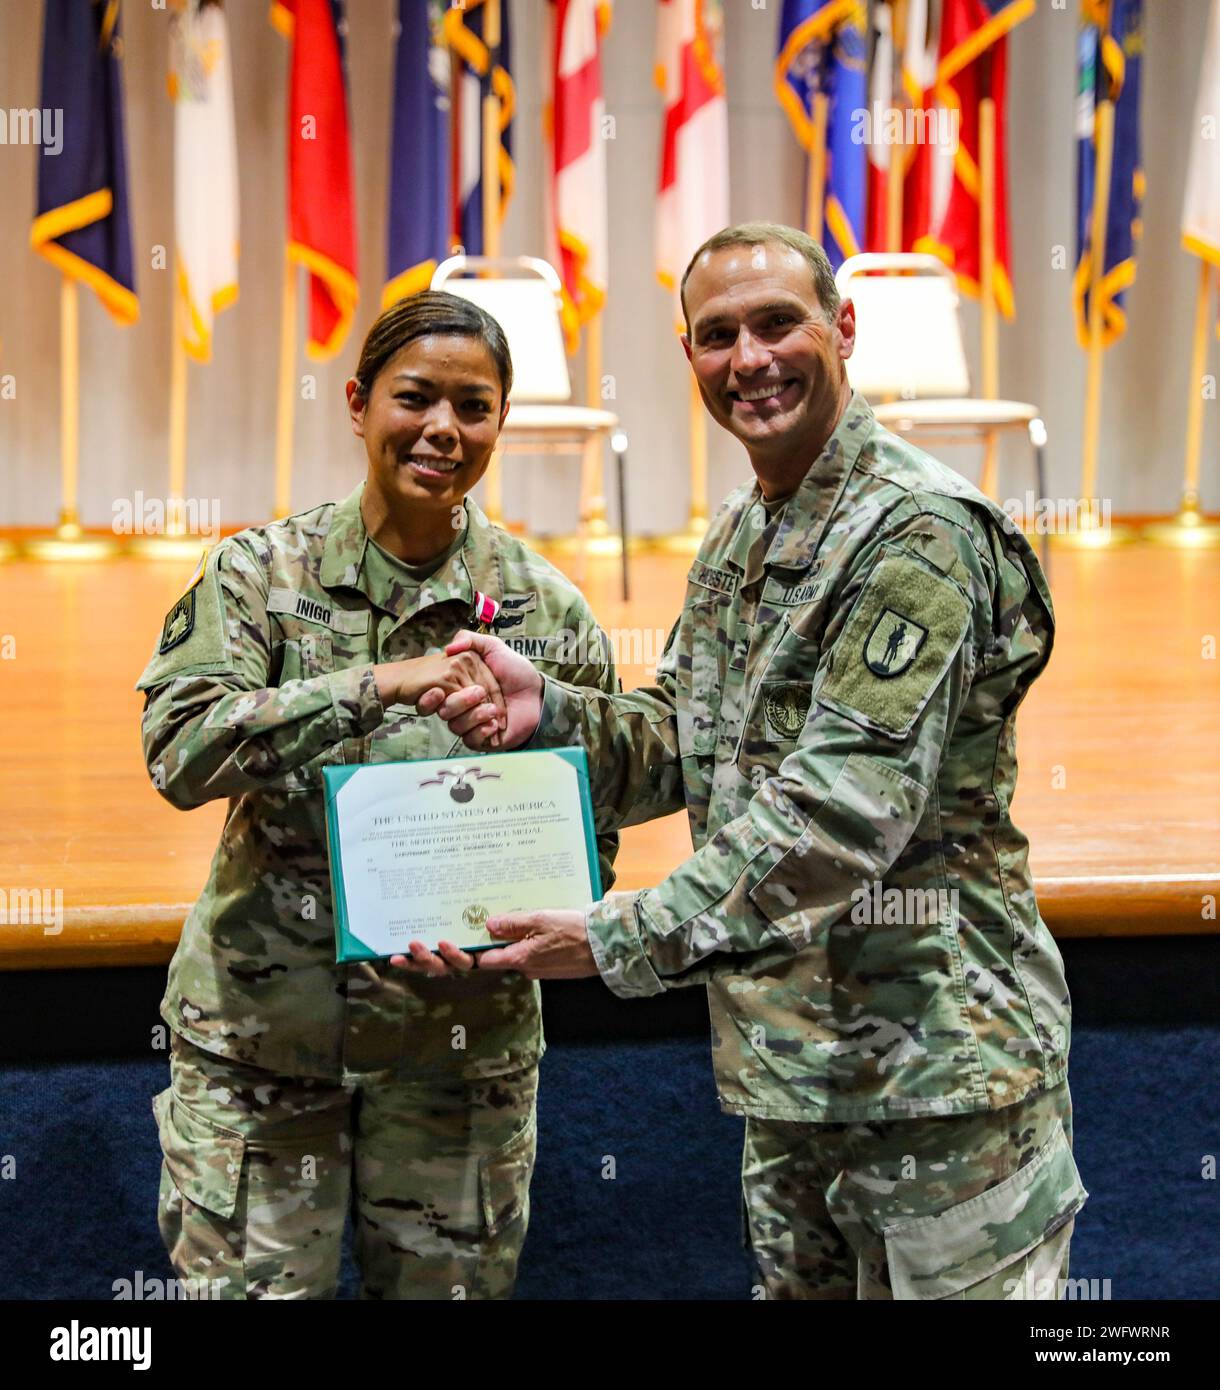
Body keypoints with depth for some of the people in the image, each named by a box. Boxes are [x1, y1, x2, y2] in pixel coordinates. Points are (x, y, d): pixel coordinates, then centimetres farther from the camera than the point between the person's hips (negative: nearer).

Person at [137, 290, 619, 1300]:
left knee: (452, 1284, 12)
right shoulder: (261, 572, -1)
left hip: (461, 1048, 1)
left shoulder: (547, 611, 0)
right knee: (251, 1284, 5)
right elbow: (180, 753, -15)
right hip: (259, 1035, -1)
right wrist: (380, 684, -25)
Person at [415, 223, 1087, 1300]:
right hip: (788, 1059, 9)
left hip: (938, 1069, -8)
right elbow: (687, 745, 13)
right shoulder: (737, 539, 13)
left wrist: (627, 940, -25)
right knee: (800, 1282, 19)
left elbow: (849, 805, -25)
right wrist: (547, 711, -6)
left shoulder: (918, 532, -18)